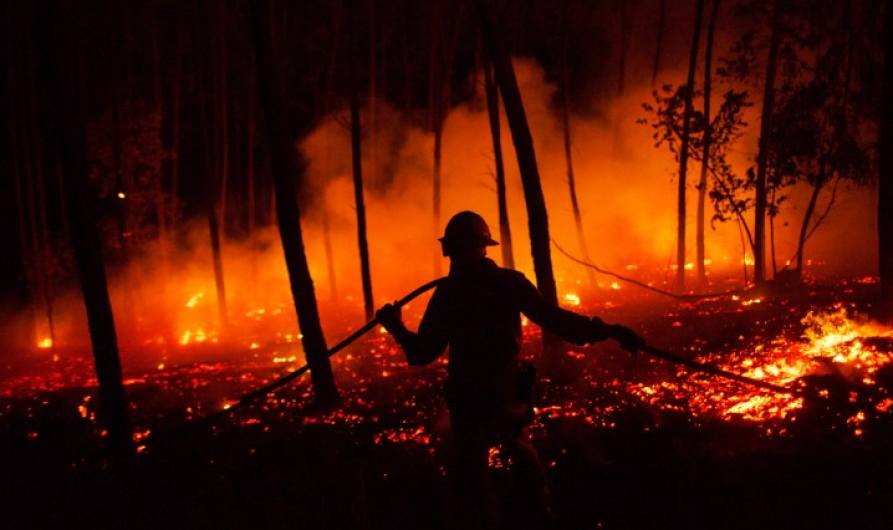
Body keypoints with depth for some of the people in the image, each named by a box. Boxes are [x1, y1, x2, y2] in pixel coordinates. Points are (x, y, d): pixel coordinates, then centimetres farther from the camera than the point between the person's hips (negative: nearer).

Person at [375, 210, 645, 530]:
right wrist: (606, 331, -8)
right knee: (519, 445, 30)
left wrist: (396, 328, 4)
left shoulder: (448, 293, -13)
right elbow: (554, 319, -11)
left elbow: (422, 353, -11)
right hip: (510, 392, 5)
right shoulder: (509, 282, -6)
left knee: (471, 470, 6)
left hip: (470, 398, -4)